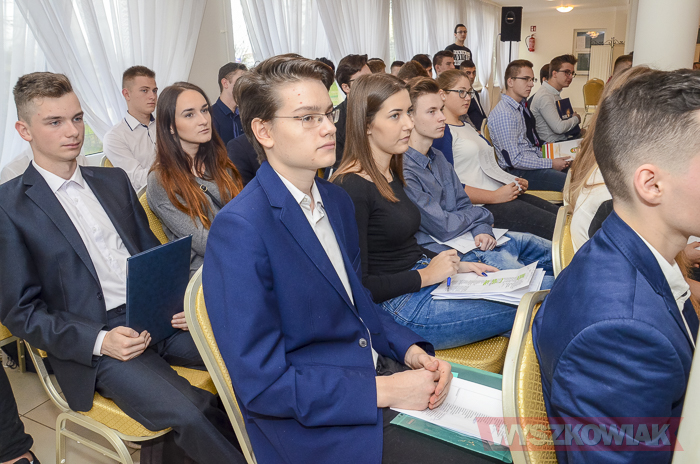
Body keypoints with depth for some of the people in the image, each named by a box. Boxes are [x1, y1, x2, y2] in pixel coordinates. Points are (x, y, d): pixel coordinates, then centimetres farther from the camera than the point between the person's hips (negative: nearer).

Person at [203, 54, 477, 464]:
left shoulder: (337, 200, 7)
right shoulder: (239, 230, -19)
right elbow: (260, 384, -19)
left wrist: (409, 350, -2)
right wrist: (382, 390, -20)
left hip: (377, 367, 7)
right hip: (311, 423, -7)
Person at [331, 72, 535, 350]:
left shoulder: (390, 172, 11)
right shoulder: (350, 189, -18)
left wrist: (451, 264, 5)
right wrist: (426, 275, -16)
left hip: (428, 279, 9)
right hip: (398, 305, -9)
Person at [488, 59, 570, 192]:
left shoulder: (522, 106, 11)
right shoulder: (503, 115, -19)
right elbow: (515, 160, -21)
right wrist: (551, 164, -15)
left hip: (536, 162, 10)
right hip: (520, 173, -10)